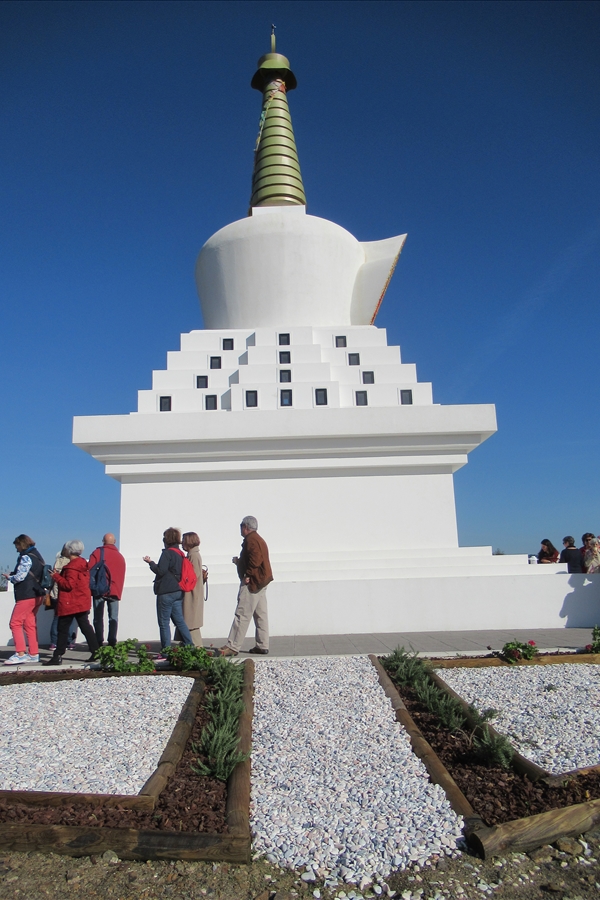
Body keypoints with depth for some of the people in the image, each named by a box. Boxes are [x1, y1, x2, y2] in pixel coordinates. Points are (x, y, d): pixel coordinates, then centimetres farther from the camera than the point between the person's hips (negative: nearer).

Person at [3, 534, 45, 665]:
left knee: (15, 623, -4)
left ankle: (20, 654, -7)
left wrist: (9, 577, 2)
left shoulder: (26, 557, -12)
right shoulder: (37, 555, 15)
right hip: (37, 595, 9)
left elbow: (20, 577, -17)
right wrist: (14, 574, 9)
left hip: (26, 595, -9)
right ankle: (34, 654, 13)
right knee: (30, 624, 12)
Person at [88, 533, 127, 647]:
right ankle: (112, 643, -1)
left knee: (98, 617, 3)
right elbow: (122, 576, 13)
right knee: (113, 618, 5)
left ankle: (99, 643, -2)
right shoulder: (120, 557, 12)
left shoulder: (97, 553, 0)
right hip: (115, 591, 2)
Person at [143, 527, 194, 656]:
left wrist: (150, 562, -1)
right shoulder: (180, 554, 13)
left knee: (164, 622, -1)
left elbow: (160, 570, -16)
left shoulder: (167, 553, -11)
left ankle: (166, 652, 2)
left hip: (166, 592, -8)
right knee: (179, 620, 11)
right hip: (178, 591, 8)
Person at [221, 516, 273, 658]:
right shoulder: (259, 539, 20)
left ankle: (232, 647, -5)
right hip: (260, 582, 11)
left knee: (241, 615, -8)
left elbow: (256, 559, -25)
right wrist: (239, 562, 17)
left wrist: (248, 575, -20)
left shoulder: (251, 540, -12)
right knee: (261, 614, 10)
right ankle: (262, 645, 14)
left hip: (252, 582, -11)